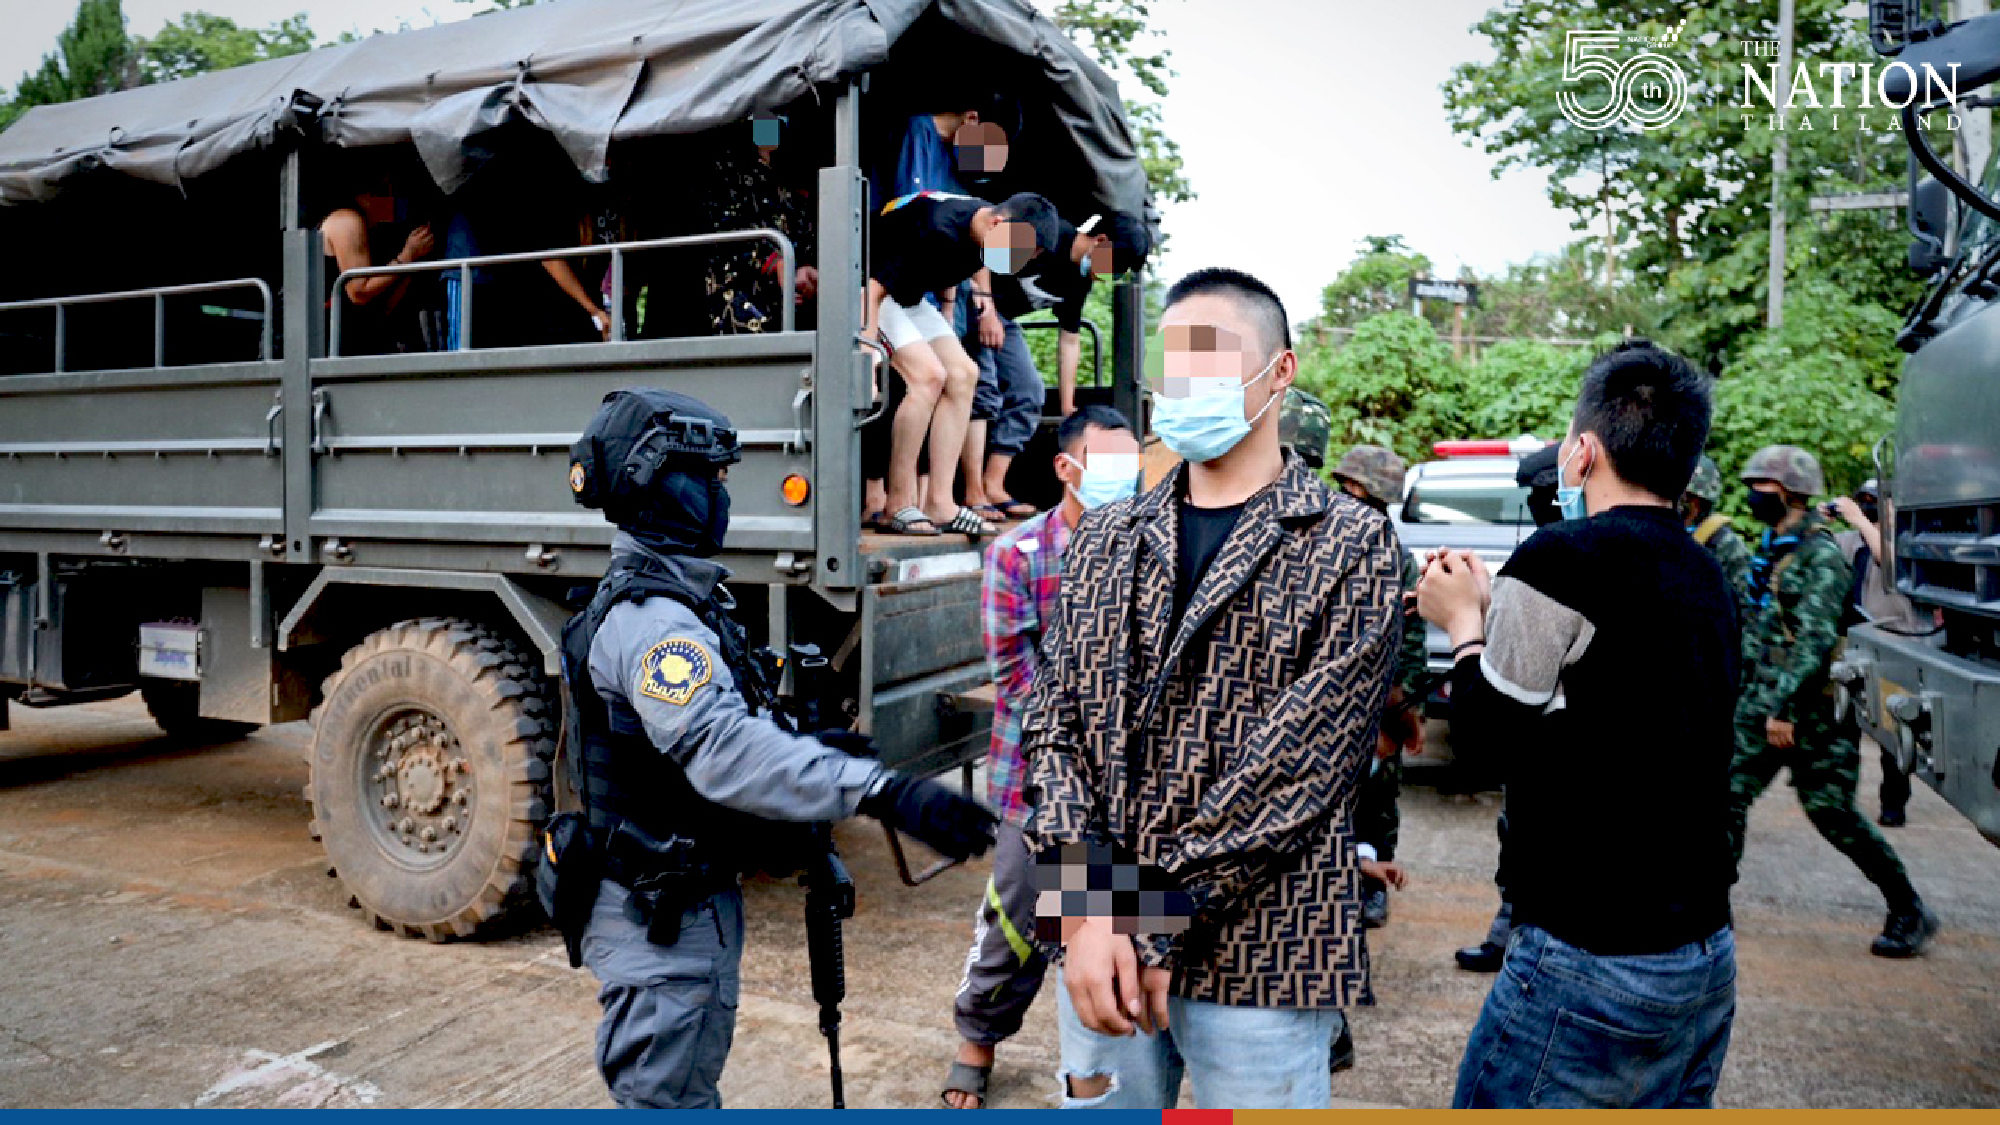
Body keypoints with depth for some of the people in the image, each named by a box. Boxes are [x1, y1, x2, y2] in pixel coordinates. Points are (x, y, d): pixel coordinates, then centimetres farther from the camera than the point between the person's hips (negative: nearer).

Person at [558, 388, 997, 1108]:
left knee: (687, 1088, 26)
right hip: (660, 924, -11)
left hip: (693, 904, 11)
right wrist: (881, 791, -48)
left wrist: (808, 750, 12)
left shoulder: (668, 601, 11)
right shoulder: (649, 620, -25)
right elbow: (724, 754, -40)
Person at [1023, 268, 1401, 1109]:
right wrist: (1085, 911, -11)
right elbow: (1054, 727, 2)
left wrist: (1154, 924, -14)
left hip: (1260, 959, -3)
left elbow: (1297, 766, -13)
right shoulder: (1104, 540, 8)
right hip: (1100, 947, 4)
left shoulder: (1349, 548, -6)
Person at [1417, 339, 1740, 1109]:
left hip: (1595, 965, -9)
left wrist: (1464, 626, 6)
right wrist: (1493, 612, 18)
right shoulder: (1706, 579, 9)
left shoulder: (1563, 558, -17)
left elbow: (1484, 733, -10)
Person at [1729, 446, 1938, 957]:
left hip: (1812, 708, -8)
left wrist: (1783, 705, -26)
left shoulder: (1821, 556, -14)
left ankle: (1910, 911, 18)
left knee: (1832, 812, 0)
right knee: (1729, 794, 2)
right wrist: (1755, 694, 19)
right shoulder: (1771, 551, 13)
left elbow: (1816, 640, -22)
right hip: (1763, 703, 8)